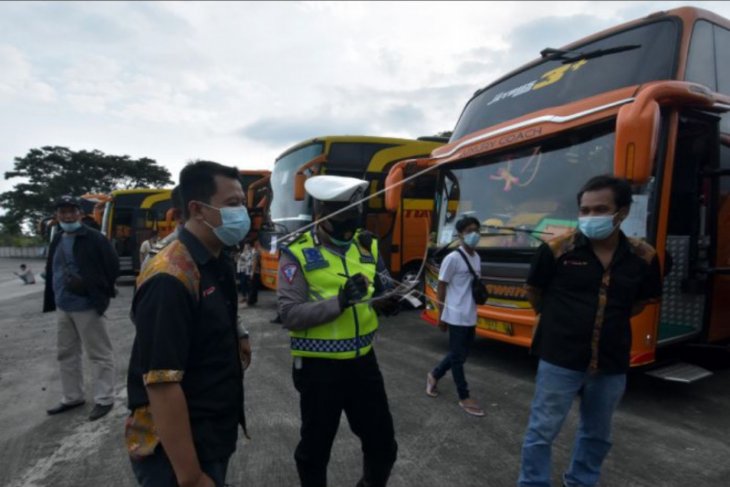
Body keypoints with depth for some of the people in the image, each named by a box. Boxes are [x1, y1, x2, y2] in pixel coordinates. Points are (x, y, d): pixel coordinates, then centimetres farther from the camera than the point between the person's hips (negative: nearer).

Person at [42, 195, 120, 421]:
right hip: (62, 307, 8)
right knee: (67, 354, 17)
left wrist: (92, 288, -10)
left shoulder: (94, 238, -11)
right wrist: (53, 300, 13)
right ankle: (72, 397, 32)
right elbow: (52, 271, 18)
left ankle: (104, 399, 10)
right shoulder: (57, 240, 12)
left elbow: (112, 266, -12)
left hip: (87, 307, -8)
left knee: (99, 354, 0)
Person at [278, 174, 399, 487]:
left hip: (362, 361, 5)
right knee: (316, 448, 16)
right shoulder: (298, 254, -13)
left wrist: (386, 290, -13)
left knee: (383, 444, 18)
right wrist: (338, 302, -29)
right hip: (319, 366, -4)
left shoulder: (367, 246, 2)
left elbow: (382, 296, 10)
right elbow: (290, 315, -19)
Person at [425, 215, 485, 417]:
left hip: (471, 316, 8)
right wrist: (441, 315, -9)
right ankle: (464, 397, 18)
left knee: (460, 355, 17)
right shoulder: (453, 258, -14)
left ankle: (434, 375, 37)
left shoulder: (476, 258, 9)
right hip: (456, 316, -8)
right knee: (458, 357, 5)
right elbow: (441, 287, -10)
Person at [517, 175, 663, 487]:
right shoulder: (557, 249, -13)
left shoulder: (643, 257, -5)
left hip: (611, 364, 4)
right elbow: (534, 292, 2)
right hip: (559, 359, -3)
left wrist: (610, 322, 9)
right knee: (542, 431, 6)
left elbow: (644, 300, 15)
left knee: (597, 434, 22)